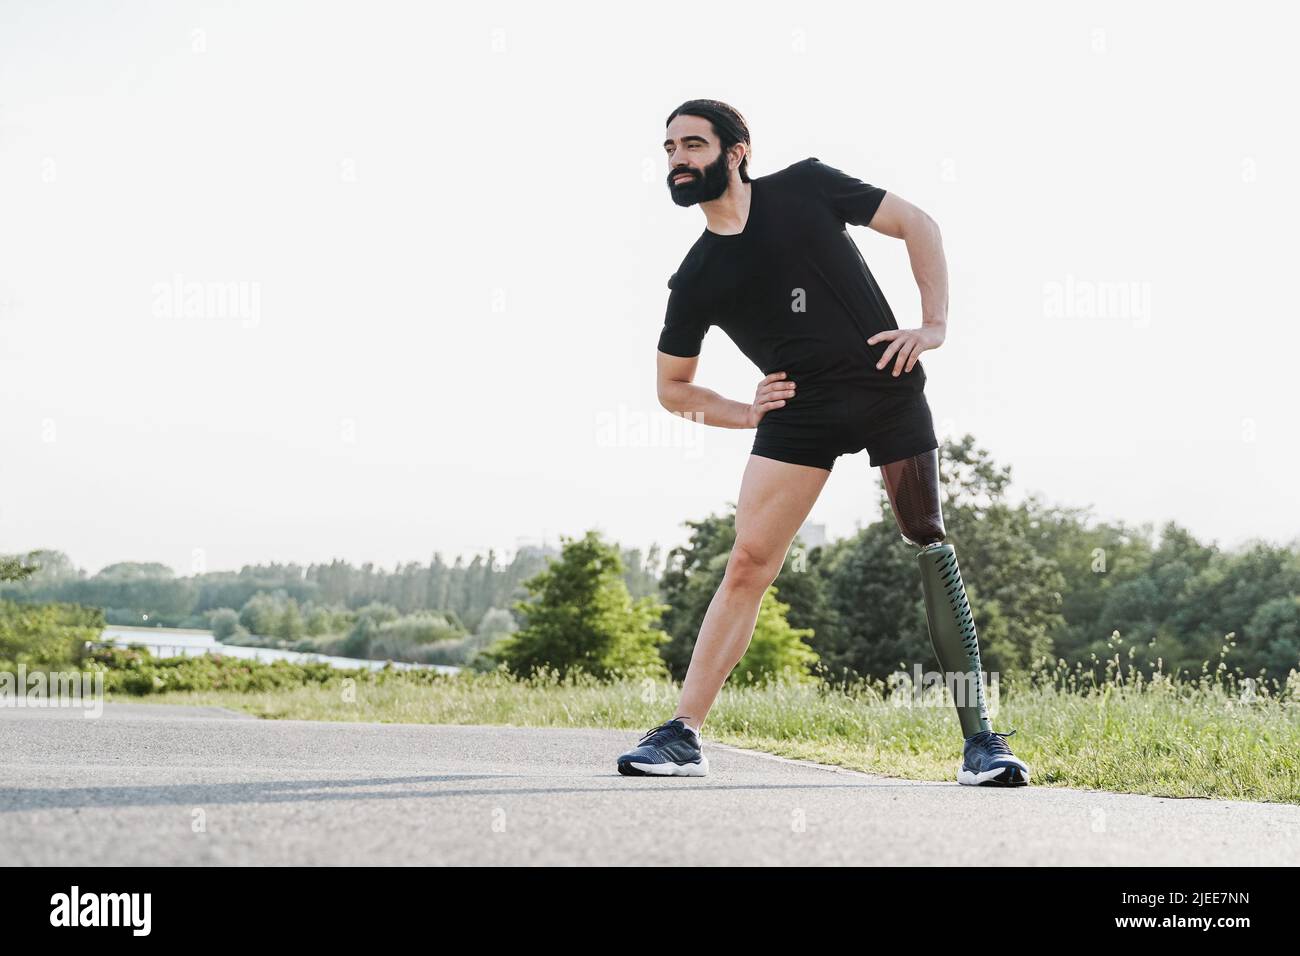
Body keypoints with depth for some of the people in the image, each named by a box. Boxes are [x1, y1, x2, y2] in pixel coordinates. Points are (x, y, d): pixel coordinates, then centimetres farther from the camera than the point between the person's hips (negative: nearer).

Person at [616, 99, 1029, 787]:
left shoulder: (805, 187, -2)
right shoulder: (695, 280, 3)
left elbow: (916, 224, 3)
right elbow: (672, 387, 13)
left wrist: (933, 324, -6)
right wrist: (743, 414, -3)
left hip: (888, 388, -1)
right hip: (797, 412, 1)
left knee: (929, 543, -6)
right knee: (748, 562, -9)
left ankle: (980, 740, -1)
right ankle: (682, 736, -6)